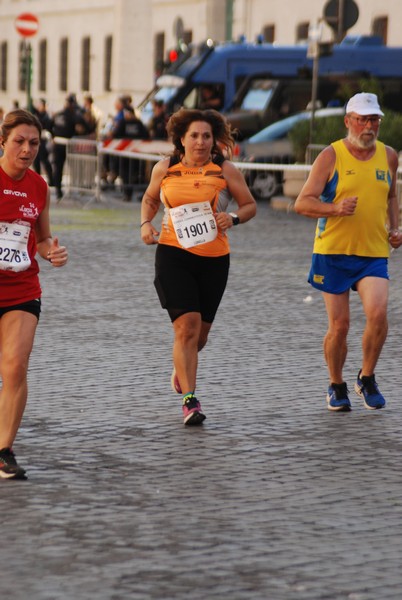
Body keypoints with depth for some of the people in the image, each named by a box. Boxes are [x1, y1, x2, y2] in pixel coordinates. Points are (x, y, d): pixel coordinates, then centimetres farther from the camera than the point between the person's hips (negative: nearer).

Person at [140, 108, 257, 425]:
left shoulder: (225, 170, 1)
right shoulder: (165, 169, 4)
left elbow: (250, 205, 7)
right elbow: (150, 199, 21)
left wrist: (233, 218, -14)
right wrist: (146, 223, 2)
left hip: (214, 259, 1)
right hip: (173, 255, -1)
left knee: (201, 331, 12)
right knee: (187, 325, -14)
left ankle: (181, 367, 47)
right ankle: (190, 401, -14)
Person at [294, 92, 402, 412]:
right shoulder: (331, 156, -5)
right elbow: (302, 203, -8)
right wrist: (336, 209, -25)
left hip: (374, 253, 2)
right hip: (333, 252, -2)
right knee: (339, 325, -1)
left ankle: (367, 378, 5)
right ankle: (337, 386, 22)